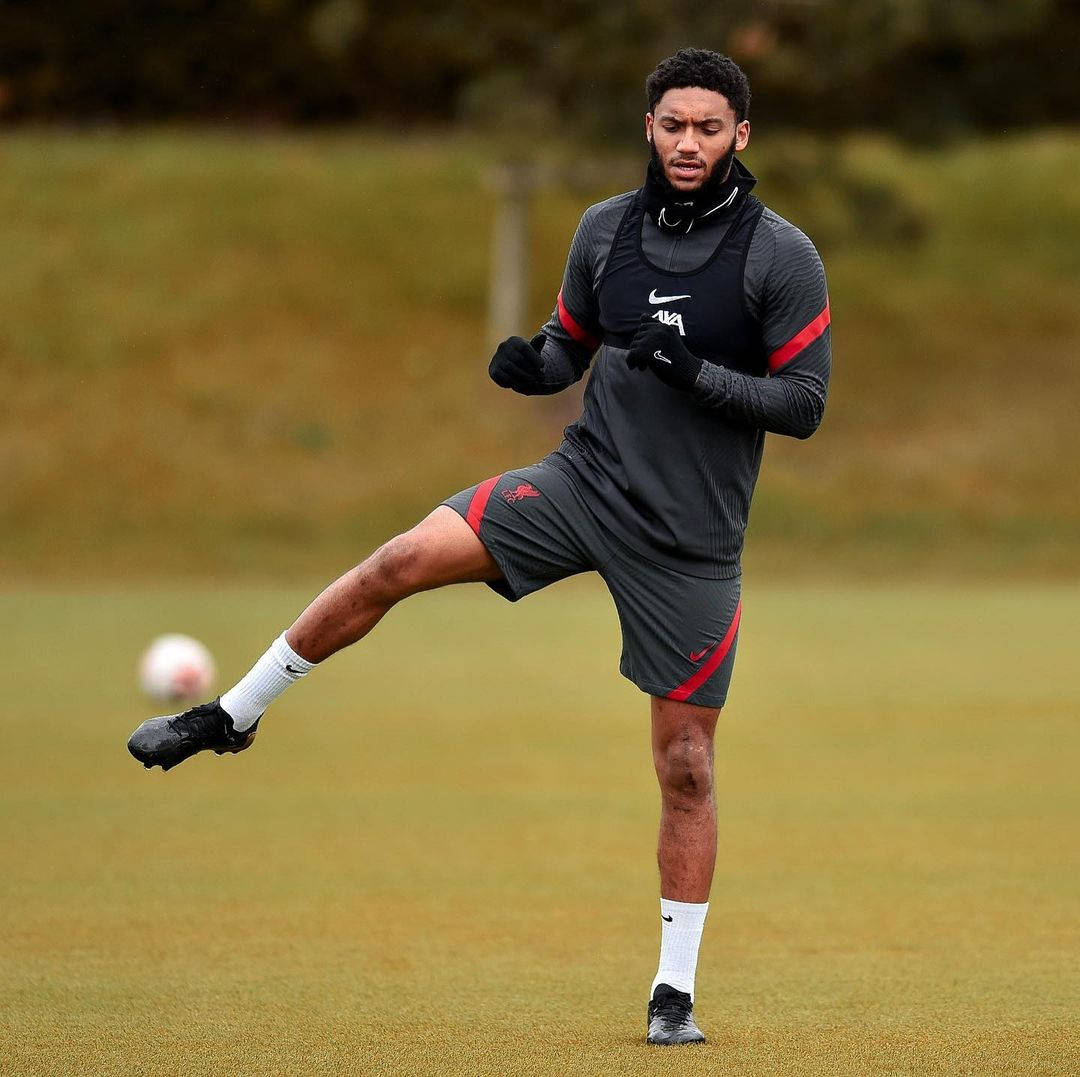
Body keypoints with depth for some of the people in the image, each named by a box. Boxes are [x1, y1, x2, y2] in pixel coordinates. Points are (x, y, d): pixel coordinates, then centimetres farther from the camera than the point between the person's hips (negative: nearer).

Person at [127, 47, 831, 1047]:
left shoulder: (782, 257, -9)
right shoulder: (605, 230, 3)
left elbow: (804, 402, -10)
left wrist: (694, 373, -23)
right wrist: (532, 364, -7)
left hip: (690, 542, -3)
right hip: (585, 480, 3)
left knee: (685, 765, 0)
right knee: (402, 560, -16)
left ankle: (675, 991, 12)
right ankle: (231, 716, -1)